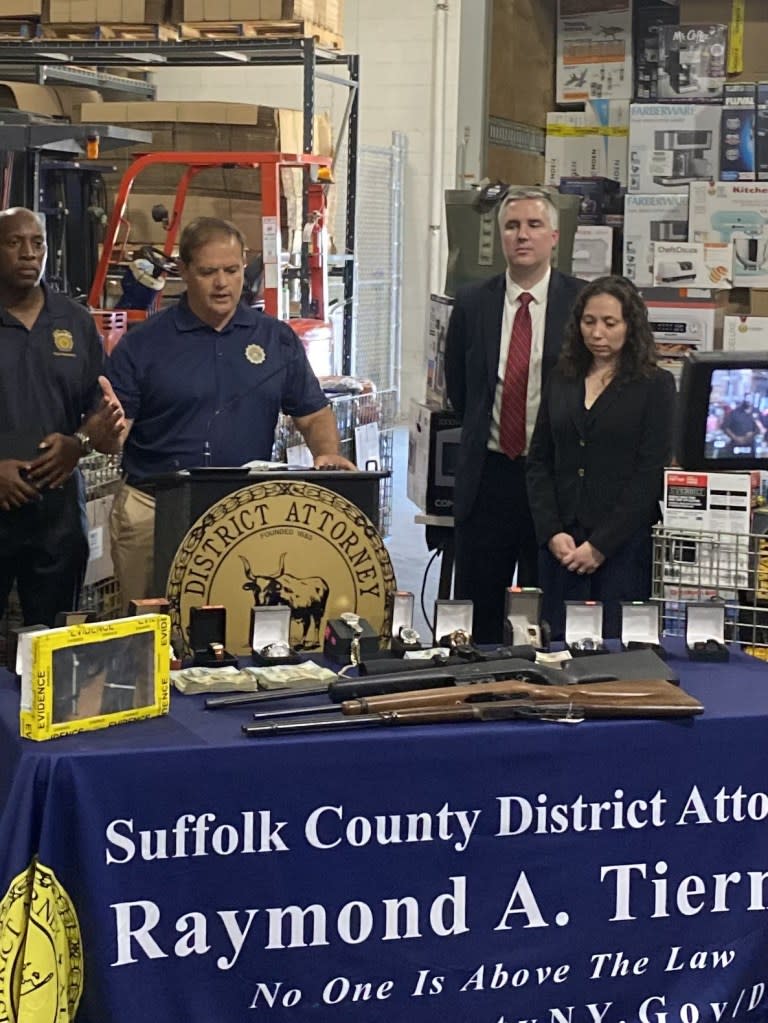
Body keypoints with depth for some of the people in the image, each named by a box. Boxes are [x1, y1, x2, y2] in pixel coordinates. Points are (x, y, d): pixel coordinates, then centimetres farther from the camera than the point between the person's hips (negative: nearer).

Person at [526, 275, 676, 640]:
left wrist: (601, 545, -11)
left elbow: (650, 474, -7)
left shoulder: (655, 385, 0)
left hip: (624, 545, -4)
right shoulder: (562, 380, 13)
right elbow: (538, 462, 10)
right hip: (561, 544, 4)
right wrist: (552, 533, -4)